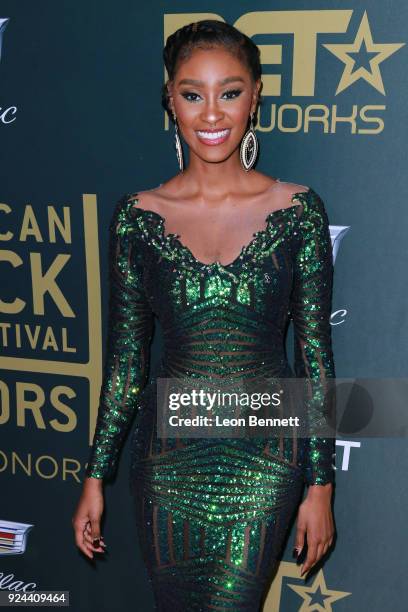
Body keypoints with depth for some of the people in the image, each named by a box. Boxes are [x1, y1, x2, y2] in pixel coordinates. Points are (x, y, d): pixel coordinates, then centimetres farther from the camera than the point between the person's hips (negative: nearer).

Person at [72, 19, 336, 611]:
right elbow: (125, 359, 3)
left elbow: (316, 355, -2)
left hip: (264, 457, -1)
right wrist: (96, 476, 5)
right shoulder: (138, 214, -2)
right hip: (168, 456, 2)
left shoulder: (298, 211, -6)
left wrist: (321, 485, -1)